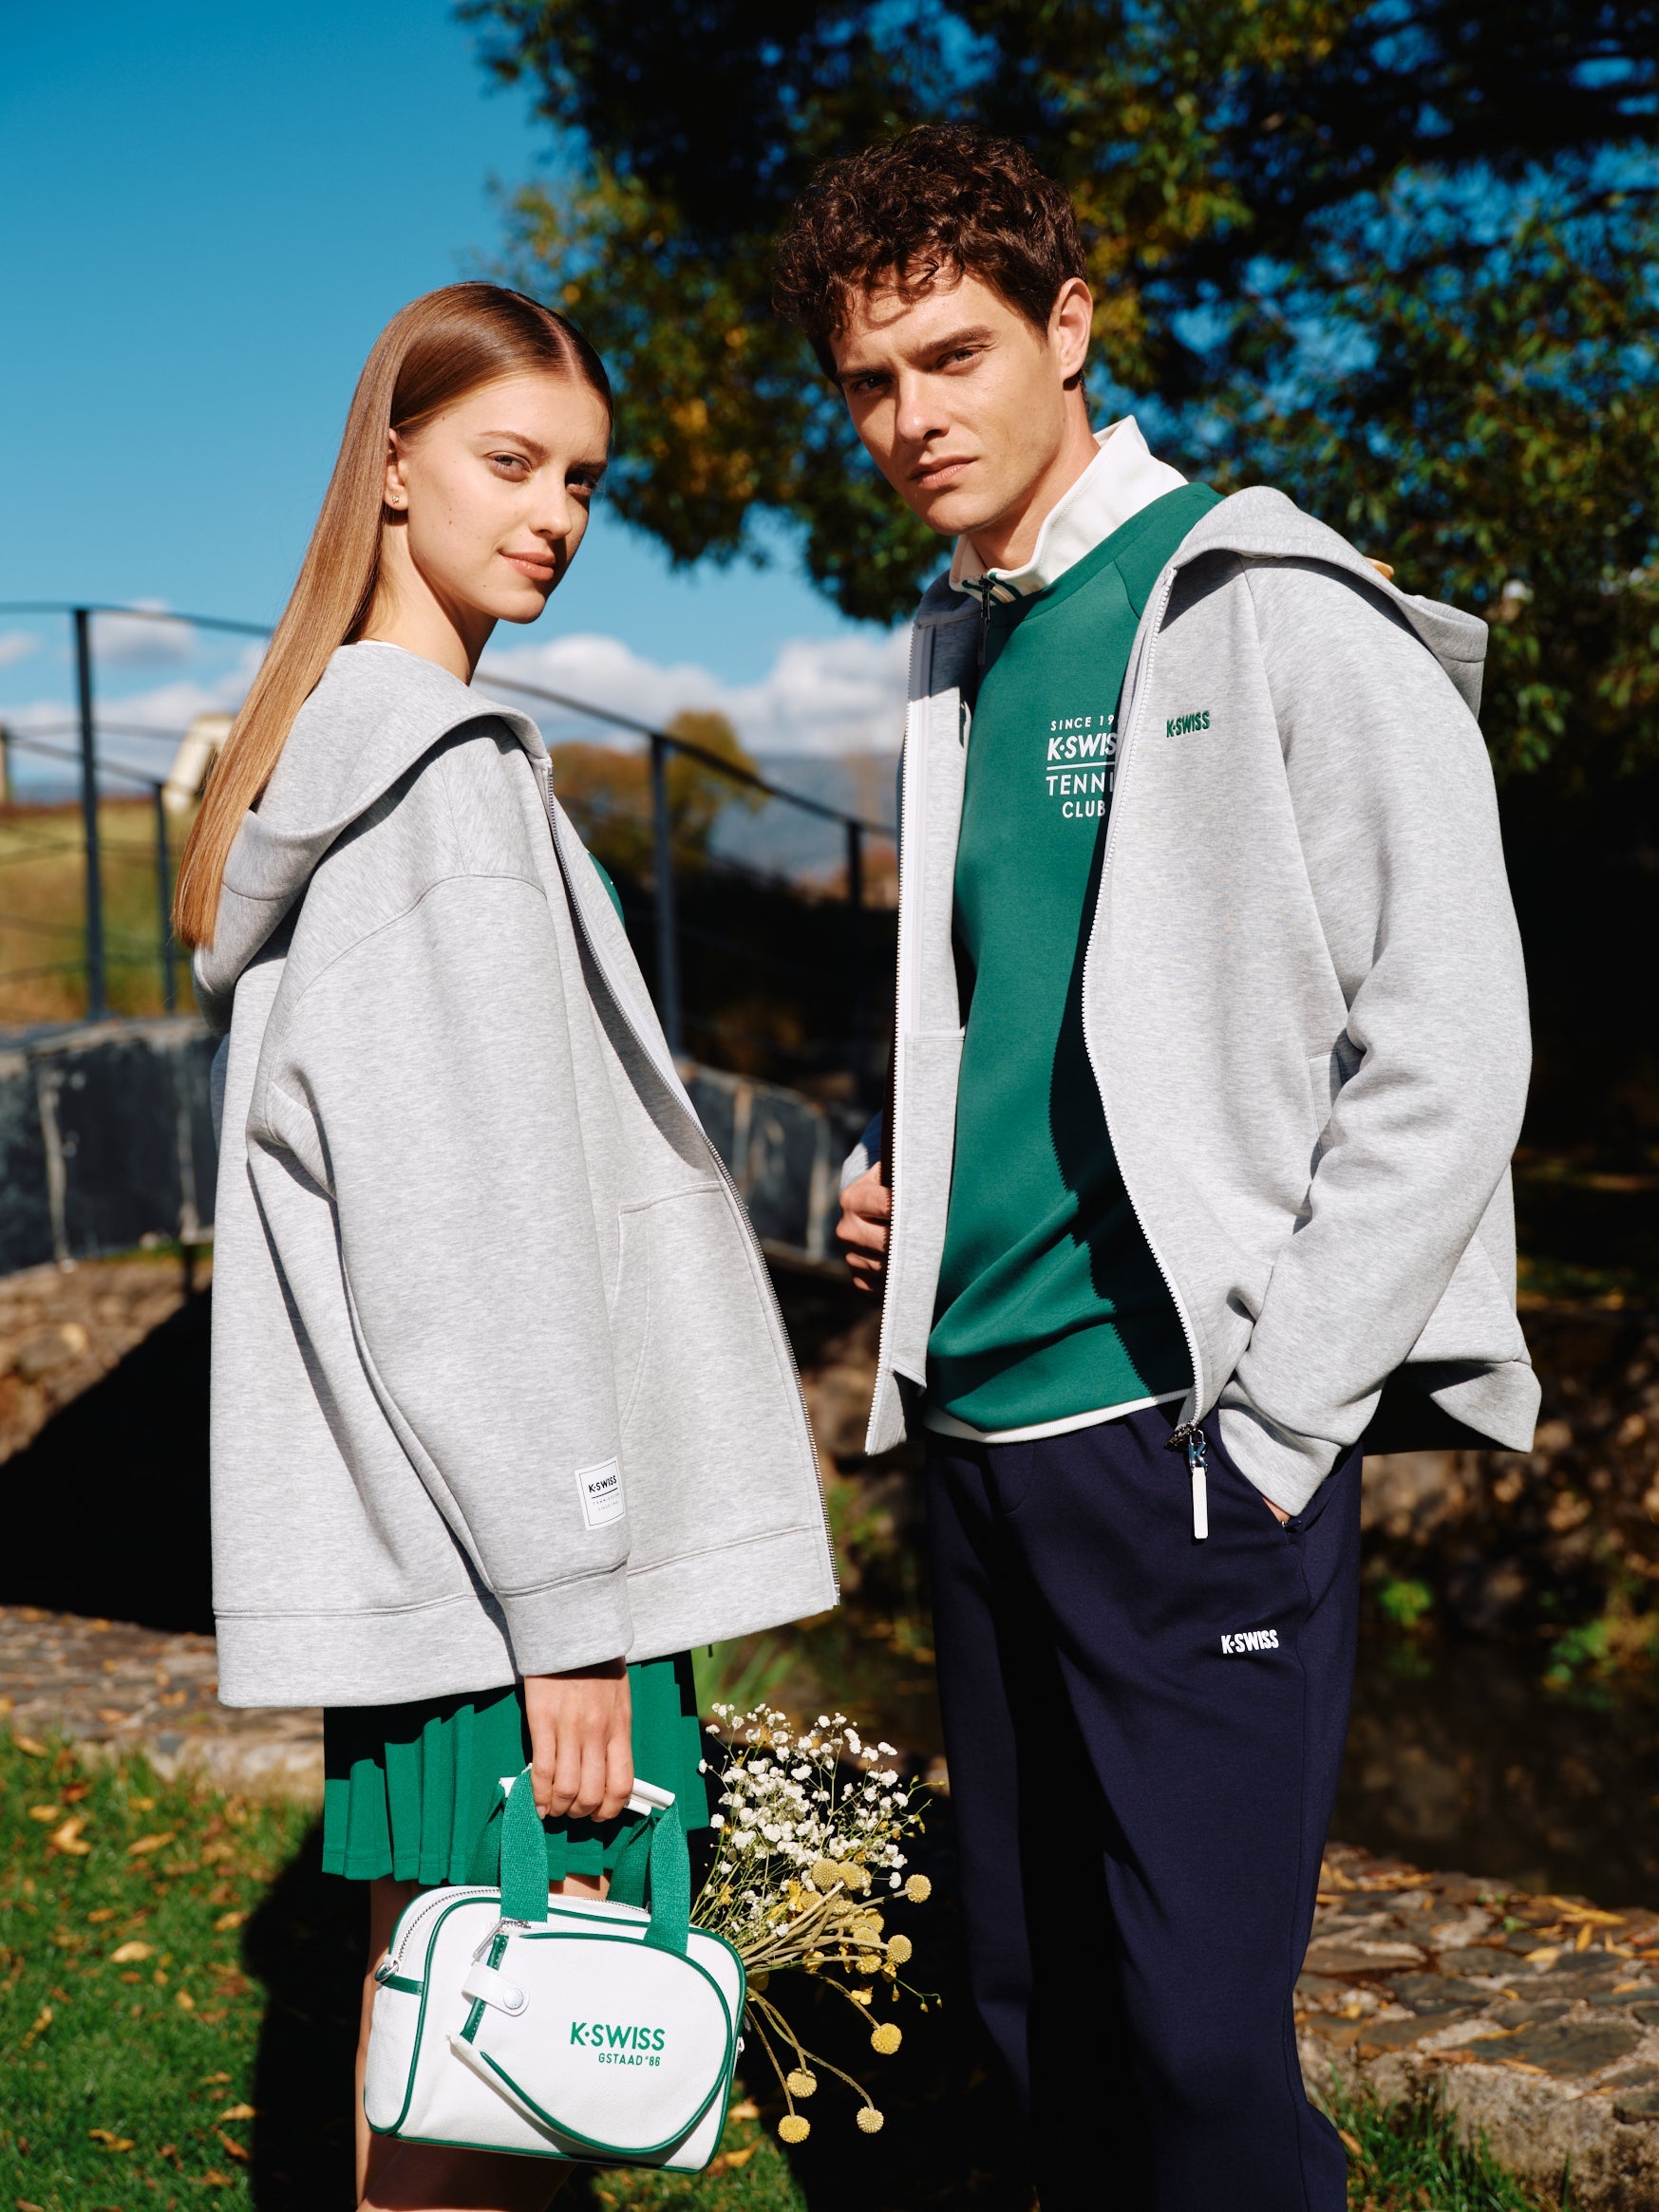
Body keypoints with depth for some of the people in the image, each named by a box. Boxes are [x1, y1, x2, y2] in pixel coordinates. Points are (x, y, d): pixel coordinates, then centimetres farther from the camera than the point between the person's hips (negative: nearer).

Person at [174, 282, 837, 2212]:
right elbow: (470, 1238, -19)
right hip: (484, 1546, -10)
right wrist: (566, 1600, -17)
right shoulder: (454, 778, -13)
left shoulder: (320, 763, 17)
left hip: (404, 1532, 10)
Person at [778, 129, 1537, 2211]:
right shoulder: (953, 655, 14)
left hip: (1195, 1432, -7)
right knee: (1031, 1997, 14)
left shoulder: (1275, 614, -8)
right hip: (978, 1422, 7)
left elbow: (1444, 1049, -13)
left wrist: (1271, 1433, -15)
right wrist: (890, 1161, 7)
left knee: (1199, 2030, -4)